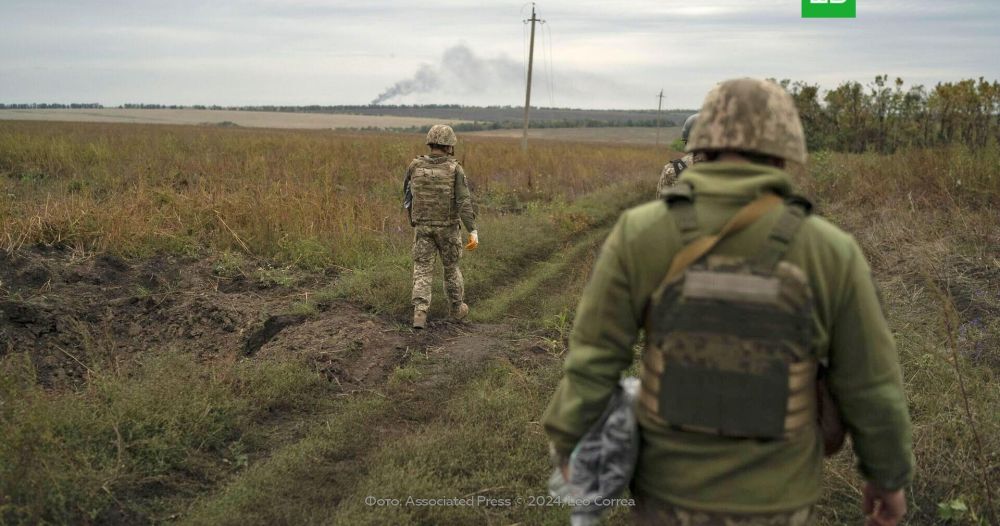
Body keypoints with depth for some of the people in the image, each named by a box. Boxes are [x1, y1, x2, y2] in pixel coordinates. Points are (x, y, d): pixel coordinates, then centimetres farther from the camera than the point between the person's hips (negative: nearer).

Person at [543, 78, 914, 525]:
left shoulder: (641, 234, -16)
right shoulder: (829, 251, -14)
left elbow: (594, 359, -12)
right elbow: (870, 387, -6)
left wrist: (567, 444, 4)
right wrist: (889, 475, 12)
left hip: (672, 487, 1)